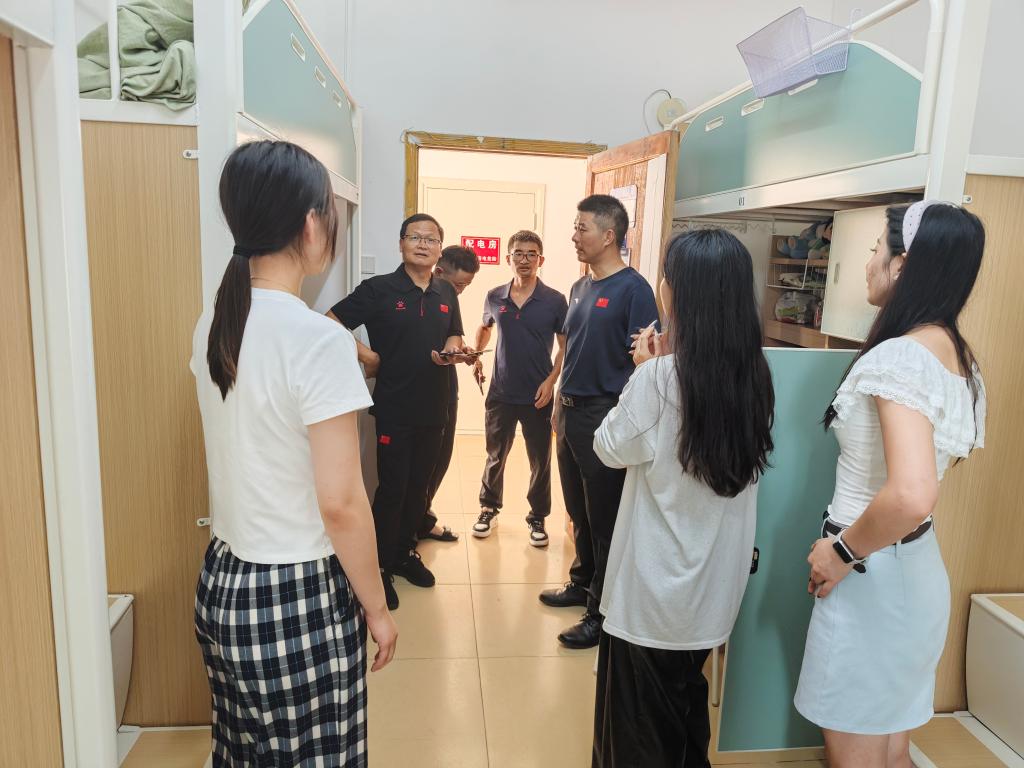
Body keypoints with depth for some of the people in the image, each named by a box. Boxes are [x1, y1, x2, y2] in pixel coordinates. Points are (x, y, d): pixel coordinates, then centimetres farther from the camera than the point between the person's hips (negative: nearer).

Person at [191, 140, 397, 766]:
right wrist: (377, 608, -6)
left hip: (222, 583, 7)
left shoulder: (213, 327, 1)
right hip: (298, 598, -7)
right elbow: (341, 502, -19)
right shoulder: (319, 340, -21)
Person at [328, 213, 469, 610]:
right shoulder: (378, 289, -9)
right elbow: (331, 323, -9)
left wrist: (453, 348, -2)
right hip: (394, 409, -5)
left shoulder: (446, 292, 7)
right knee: (392, 489, 2)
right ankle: (381, 567, 19)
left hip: (434, 409, 5)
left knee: (418, 486, 15)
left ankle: (405, 552, 34)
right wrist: (366, 355, -12)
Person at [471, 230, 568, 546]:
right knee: (495, 455, 15)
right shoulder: (495, 297, 1)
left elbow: (566, 347, -3)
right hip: (500, 393, 2)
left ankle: (538, 518, 27)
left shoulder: (555, 301, -7)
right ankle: (489, 508, 35)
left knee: (540, 461, 9)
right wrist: (476, 356, 5)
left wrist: (551, 380, -14)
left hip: (538, 396, -2)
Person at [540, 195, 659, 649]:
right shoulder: (580, 287, 12)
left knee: (605, 519, 3)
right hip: (571, 413, 8)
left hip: (605, 417, -8)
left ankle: (602, 612, 16)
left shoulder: (632, 289, -13)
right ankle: (582, 582, 37)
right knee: (578, 510, 19)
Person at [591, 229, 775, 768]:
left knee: (639, 723, 14)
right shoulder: (753, 374, -2)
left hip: (656, 579, -6)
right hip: (715, 575, 7)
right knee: (687, 694, 27)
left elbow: (610, 449, -9)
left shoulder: (660, 376, -22)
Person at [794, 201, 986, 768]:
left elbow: (911, 497, -37)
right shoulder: (957, 354, 5)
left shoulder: (899, 356, -24)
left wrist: (842, 553, -22)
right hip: (914, 567, 9)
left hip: (874, 576, -9)